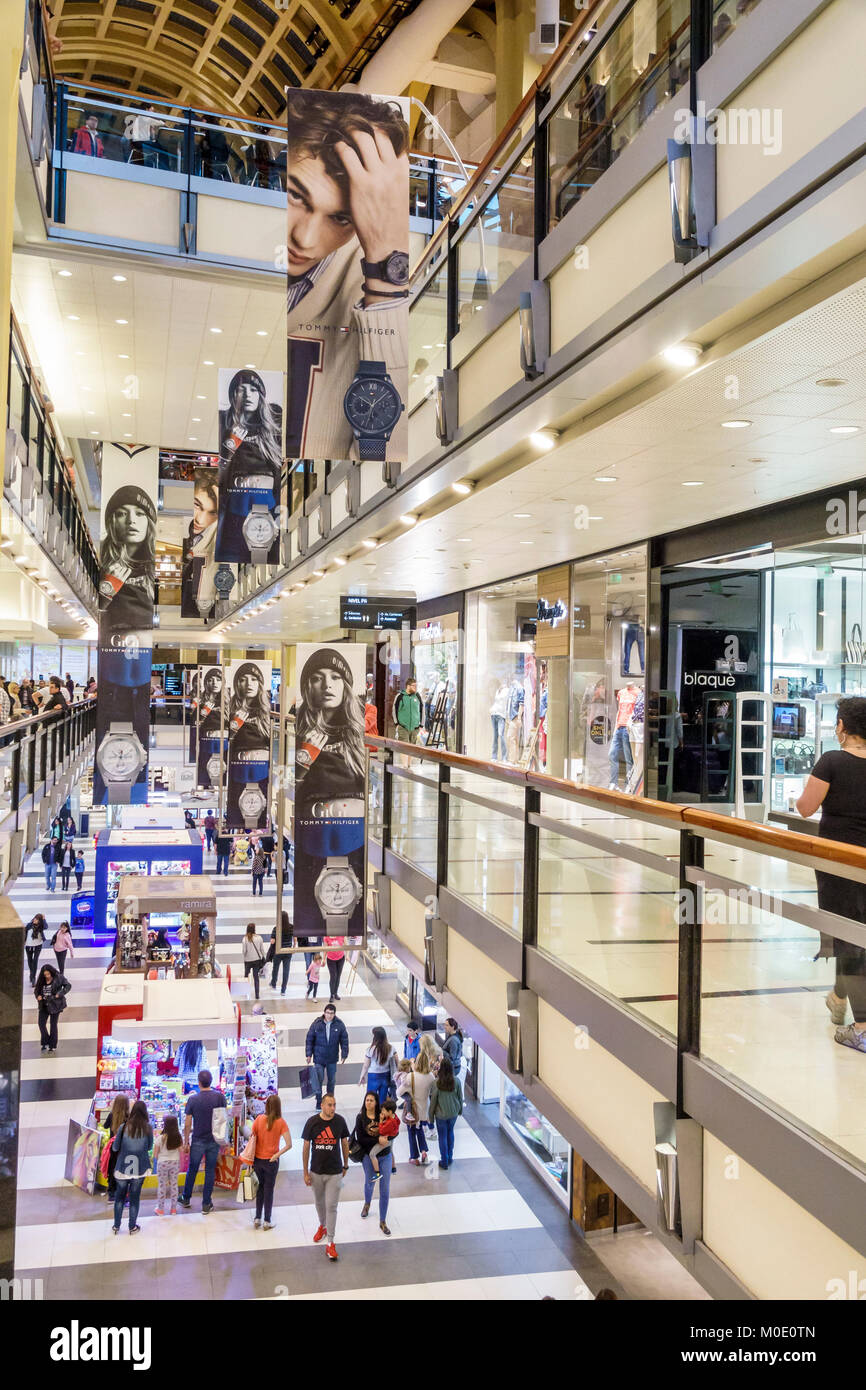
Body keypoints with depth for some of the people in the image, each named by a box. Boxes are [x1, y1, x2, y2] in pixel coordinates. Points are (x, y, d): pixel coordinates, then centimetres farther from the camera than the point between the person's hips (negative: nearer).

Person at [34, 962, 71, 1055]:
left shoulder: (58, 978, -11)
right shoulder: (41, 980, 0)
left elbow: (68, 985, -7)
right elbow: (36, 989, 12)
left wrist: (60, 994, -20)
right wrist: (38, 996, -9)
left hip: (55, 1005, -4)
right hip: (44, 1005, 4)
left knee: (53, 1025, 4)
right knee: (41, 1023, 1)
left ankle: (53, 1047, 16)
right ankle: (45, 1043, 23)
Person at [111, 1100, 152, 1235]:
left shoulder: (124, 1127, -11)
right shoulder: (147, 1128, -10)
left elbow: (115, 1147, -3)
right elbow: (149, 1147, 2)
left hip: (123, 1168, 0)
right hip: (140, 1168, 0)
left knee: (120, 1196, 18)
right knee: (135, 1198, 13)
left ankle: (116, 1226, 25)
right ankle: (132, 1227, 23)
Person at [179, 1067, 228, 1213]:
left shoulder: (192, 1100, -11)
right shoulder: (220, 1097, -8)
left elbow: (187, 1125, -7)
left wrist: (186, 1142, 4)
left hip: (198, 1141, -1)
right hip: (214, 1141, 1)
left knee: (192, 1170, 17)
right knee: (210, 1171, 10)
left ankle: (186, 1199, 33)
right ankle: (206, 1204, 15)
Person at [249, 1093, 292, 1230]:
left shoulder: (259, 1119, -9)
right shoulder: (281, 1122, -14)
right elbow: (288, 1144, -19)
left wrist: (250, 1158, 4)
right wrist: (276, 1155, -11)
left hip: (257, 1159, 2)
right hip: (271, 1161, -2)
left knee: (261, 1186, 23)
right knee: (269, 1189, 13)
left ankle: (257, 1218, 26)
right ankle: (267, 1222, 21)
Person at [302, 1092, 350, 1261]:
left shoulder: (340, 1121, -10)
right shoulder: (312, 1122, -12)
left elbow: (344, 1144, 4)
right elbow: (306, 1147, -4)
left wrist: (345, 1165, 10)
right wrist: (305, 1172, -3)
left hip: (334, 1172, -1)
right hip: (316, 1171, 1)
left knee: (331, 1206, -3)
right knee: (319, 1202, 20)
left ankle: (330, 1243, 6)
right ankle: (322, 1226, 46)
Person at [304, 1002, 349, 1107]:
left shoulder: (339, 1024, -9)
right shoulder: (316, 1024, -12)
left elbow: (344, 1040, -1)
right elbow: (309, 1039, -5)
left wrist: (344, 1054, -2)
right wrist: (309, 1054, -5)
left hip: (332, 1058, 2)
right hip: (318, 1058, -2)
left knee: (332, 1080, 15)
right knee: (319, 1080, 1)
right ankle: (318, 1102, 17)